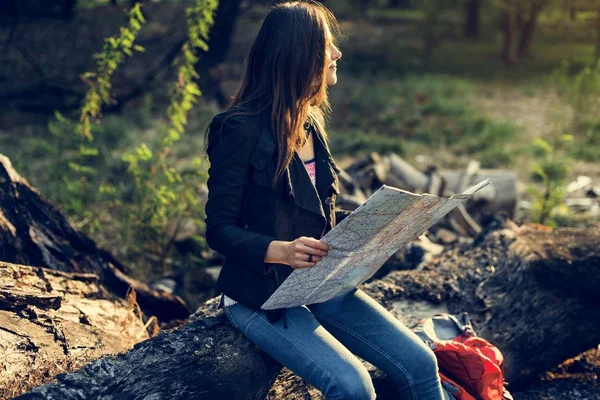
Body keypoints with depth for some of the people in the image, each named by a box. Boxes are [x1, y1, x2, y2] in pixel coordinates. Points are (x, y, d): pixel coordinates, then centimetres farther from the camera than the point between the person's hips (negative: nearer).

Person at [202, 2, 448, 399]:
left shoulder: (311, 122, 9)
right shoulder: (241, 129, -14)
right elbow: (220, 229, -14)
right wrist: (282, 250, -31)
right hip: (262, 295, -7)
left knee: (420, 363, -9)